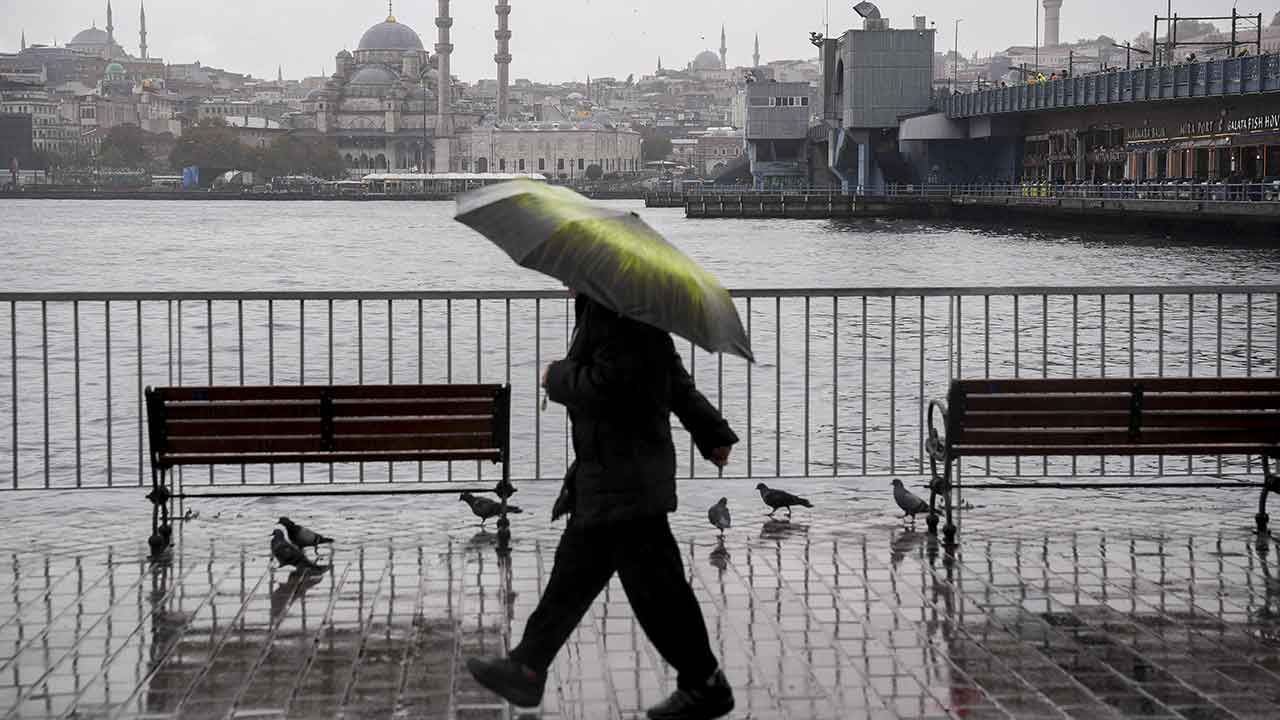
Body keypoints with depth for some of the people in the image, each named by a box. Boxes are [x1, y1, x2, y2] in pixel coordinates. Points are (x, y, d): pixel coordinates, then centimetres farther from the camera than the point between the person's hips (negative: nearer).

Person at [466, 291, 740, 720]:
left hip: (625, 477, -11)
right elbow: (676, 379, 19)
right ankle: (527, 669, 23)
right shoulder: (608, 304, 13)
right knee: (573, 575, 15)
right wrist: (712, 432, 25)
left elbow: (607, 385, -26)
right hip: (603, 476, 11)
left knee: (654, 585, -2)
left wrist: (558, 377, -7)